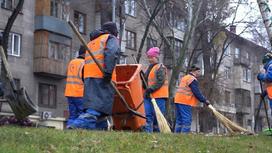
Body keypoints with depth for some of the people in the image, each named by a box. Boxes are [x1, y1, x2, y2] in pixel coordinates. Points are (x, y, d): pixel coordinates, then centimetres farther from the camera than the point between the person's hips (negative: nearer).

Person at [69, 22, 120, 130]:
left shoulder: (92, 42, 34)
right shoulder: (111, 39, 11)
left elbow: (87, 60, 24)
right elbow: (111, 53, -11)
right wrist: (108, 72, -19)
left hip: (88, 76, 8)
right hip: (101, 76, -8)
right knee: (97, 106, -16)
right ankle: (77, 125, -32)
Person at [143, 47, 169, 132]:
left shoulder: (161, 68, -4)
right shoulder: (149, 68, 22)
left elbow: (160, 82, -14)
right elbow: (146, 80, 28)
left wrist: (150, 89, -20)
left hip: (159, 96, -7)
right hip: (148, 96, 8)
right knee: (148, 115, 0)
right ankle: (148, 132, -2)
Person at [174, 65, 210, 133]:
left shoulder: (184, 78, 22)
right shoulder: (193, 79, -9)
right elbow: (197, 93, -14)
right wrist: (204, 100, -6)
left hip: (178, 100, 10)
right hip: (185, 102, -10)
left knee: (179, 120, 10)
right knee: (187, 120, -9)